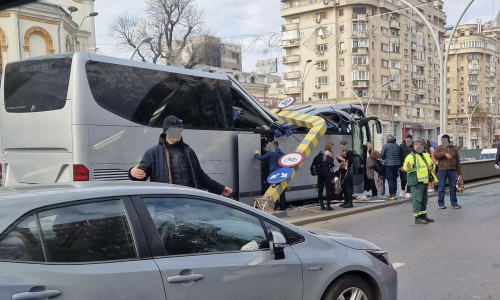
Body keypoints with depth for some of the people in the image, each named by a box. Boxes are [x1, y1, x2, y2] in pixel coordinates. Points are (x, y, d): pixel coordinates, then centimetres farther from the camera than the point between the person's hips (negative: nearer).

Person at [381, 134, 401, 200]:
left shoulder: (386, 145, -7)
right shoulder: (397, 146, 6)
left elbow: (381, 155, -5)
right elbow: (400, 156, 11)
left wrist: (384, 159, 16)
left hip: (389, 165, -5)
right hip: (397, 164, 5)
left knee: (390, 179, -3)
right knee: (395, 179, 12)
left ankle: (392, 194, -6)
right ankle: (394, 193, 15)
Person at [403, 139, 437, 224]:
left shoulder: (426, 155, 16)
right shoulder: (411, 156, -9)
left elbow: (431, 164, 28)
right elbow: (405, 167, -19)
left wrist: (431, 167, 5)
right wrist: (408, 166, -43)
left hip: (425, 181, 8)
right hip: (416, 182, -8)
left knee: (424, 199, 16)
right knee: (417, 199, -9)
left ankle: (423, 215, 28)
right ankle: (417, 217, -5)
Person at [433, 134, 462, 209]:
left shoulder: (454, 148, 11)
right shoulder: (439, 148, 8)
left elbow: (458, 161, 10)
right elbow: (435, 155, -10)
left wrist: (459, 173, 6)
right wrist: (445, 154, -20)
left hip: (452, 170, 1)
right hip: (442, 170, -1)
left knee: (453, 187, 6)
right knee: (441, 188, 0)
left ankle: (454, 203, 15)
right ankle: (441, 203, 8)